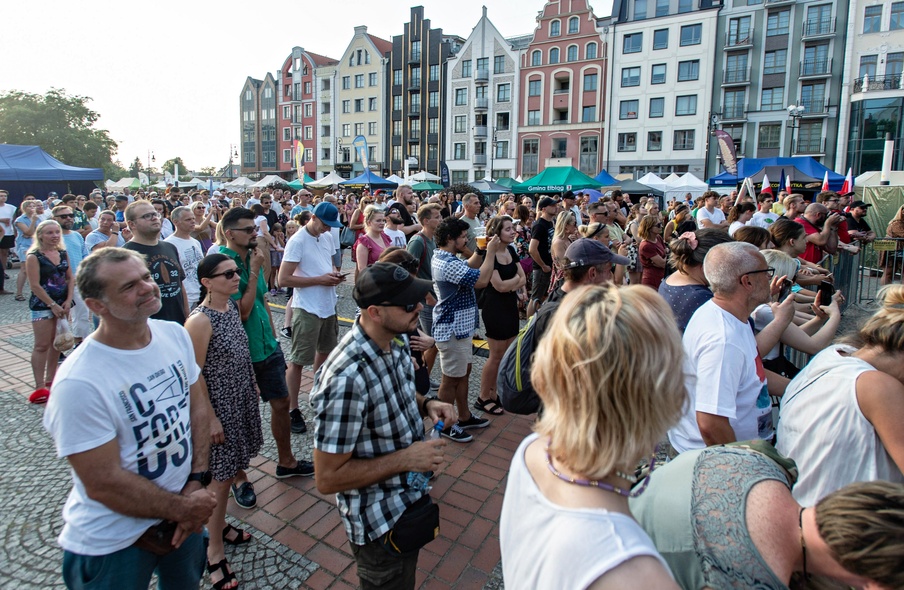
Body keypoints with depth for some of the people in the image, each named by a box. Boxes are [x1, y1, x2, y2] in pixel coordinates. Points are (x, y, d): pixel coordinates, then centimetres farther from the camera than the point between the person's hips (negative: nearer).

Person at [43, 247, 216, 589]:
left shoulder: (175, 334, -8)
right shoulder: (79, 382, -28)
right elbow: (103, 484, -24)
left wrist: (196, 482, -9)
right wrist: (182, 509, -14)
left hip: (181, 511, 6)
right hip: (112, 543, -5)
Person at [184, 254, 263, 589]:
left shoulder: (232, 305, 1)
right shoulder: (200, 321, -23)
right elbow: (195, 375, -20)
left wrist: (252, 387, 16)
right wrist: (211, 418, -17)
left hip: (241, 400, 8)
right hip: (218, 407, -7)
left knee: (228, 472, 21)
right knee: (220, 477, 5)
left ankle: (219, 525, 42)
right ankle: (215, 551, 22)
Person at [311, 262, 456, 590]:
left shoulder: (397, 339, -8)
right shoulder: (348, 378, -35)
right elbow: (328, 479, -28)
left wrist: (426, 404, -8)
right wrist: (405, 459, -27)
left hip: (411, 495, 8)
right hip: (379, 521, -8)